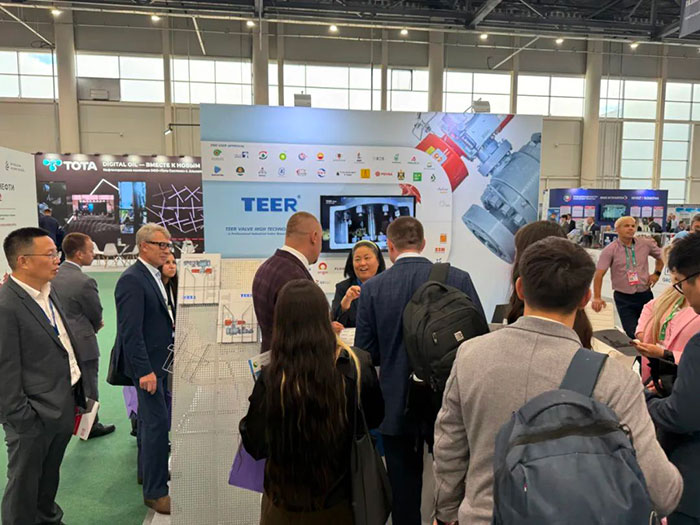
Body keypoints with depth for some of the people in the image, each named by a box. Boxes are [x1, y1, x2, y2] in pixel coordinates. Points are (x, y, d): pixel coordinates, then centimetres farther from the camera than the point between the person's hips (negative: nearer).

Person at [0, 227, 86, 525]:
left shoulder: (48, 293, 6)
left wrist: (77, 395, 16)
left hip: (64, 407, 8)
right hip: (35, 417, -8)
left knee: (50, 476, 26)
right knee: (24, 484, 13)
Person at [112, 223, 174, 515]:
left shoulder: (153, 276, 10)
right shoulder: (132, 280, -19)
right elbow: (130, 331, -23)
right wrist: (144, 370, -24)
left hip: (158, 360, 9)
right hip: (146, 363, -9)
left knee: (150, 418, 21)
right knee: (158, 422, -5)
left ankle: (148, 470, 37)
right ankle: (155, 491, 7)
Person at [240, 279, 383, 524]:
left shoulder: (271, 380, -26)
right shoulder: (358, 366, -20)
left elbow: (256, 447, -12)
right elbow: (375, 418, -2)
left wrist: (245, 424, 5)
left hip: (287, 505, -1)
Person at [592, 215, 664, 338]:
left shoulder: (646, 244, 1)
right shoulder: (610, 250, -9)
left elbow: (661, 256, 21)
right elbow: (599, 274, -15)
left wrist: (657, 273, 6)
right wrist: (597, 298, -24)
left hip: (645, 294, 3)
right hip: (624, 297, -3)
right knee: (632, 334, -4)